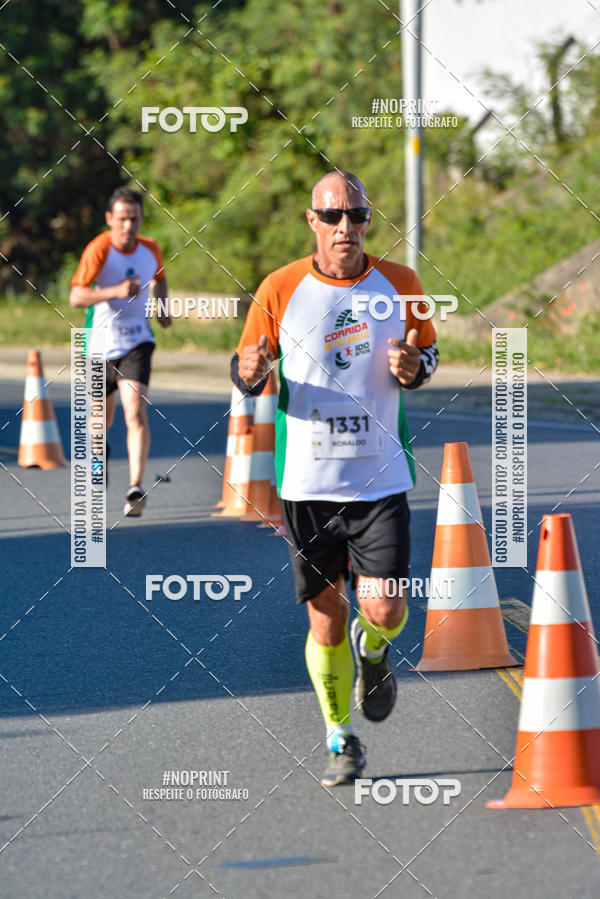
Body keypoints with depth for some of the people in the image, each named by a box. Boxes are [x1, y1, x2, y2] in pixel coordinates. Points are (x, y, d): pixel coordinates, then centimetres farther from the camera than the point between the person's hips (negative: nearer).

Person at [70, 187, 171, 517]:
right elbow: (76, 297, -25)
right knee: (102, 418, 15)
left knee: (136, 412, -19)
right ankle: (99, 453, 52)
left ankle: (136, 488, -26)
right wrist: (116, 291, -38)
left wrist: (162, 304, 5)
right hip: (100, 345, -1)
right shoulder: (98, 250, -15)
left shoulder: (150, 249, 0)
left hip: (136, 343, 1)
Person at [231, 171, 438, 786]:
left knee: (384, 611, -8)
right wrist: (250, 372, -18)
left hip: (380, 477, 0)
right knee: (325, 618, 4)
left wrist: (414, 368, -10)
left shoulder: (400, 284, -1)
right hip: (306, 481, 0)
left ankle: (372, 651, 30)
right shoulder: (280, 290, -4)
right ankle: (341, 741, 22)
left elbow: (428, 352, 14)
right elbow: (246, 370, 6)